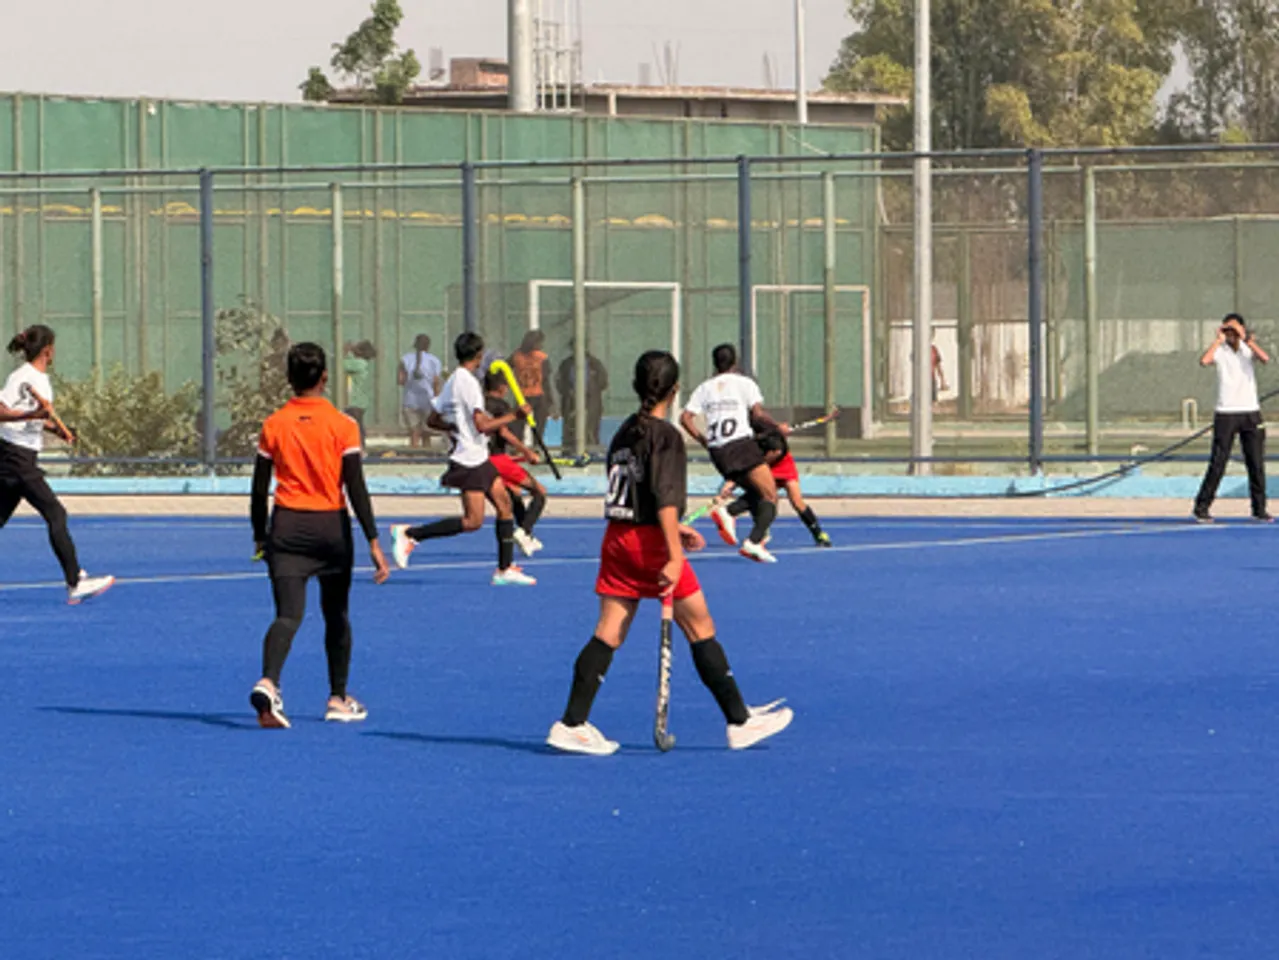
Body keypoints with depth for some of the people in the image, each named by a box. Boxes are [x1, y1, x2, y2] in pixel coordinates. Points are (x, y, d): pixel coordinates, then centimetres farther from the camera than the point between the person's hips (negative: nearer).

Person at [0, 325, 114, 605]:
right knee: (56, 515, -10)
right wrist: (32, 414, -32)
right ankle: (76, 583, -11)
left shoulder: (43, 380, 14)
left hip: (25, 460, 10)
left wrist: (55, 429, 14)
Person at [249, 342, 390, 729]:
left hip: (286, 526, 1)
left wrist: (260, 537, 16)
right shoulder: (343, 426, -5)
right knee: (336, 615, 17)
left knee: (288, 614, -6)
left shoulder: (274, 425, 1)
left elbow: (259, 487, 4)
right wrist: (373, 542, -8)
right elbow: (356, 488, -9)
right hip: (332, 527, -1)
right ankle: (338, 699, 25)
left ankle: (268, 683, -32)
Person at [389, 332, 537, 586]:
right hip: (469, 460, -10)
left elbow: (434, 420, 17)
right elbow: (482, 426, -25)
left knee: (504, 503, 9)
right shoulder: (468, 382, -18)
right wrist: (515, 415, -17)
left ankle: (505, 570, 10)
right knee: (472, 521, -11)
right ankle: (408, 534, -8)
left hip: (479, 459, 10)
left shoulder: (453, 382, 11)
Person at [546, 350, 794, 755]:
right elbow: (665, 498, -20)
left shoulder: (625, 432, 12)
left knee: (609, 631, 6)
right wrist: (674, 557, -24)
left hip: (617, 536, 7)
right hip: (650, 542, -7)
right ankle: (740, 721, 7)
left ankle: (572, 724, 0)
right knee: (700, 629, 2)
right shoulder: (666, 436, -11)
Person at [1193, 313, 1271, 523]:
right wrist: (1219, 339, -14)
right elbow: (1204, 361, -22)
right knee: (1218, 464, -4)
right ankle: (1202, 507, 3)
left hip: (1251, 412, 2)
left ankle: (1259, 509, 12)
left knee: (1257, 464, 3)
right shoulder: (1219, 350, 0)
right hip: (1226, 413, -2)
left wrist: (1245, 338, -16)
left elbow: (1265, 358, -16)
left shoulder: (1249, 347, 5)